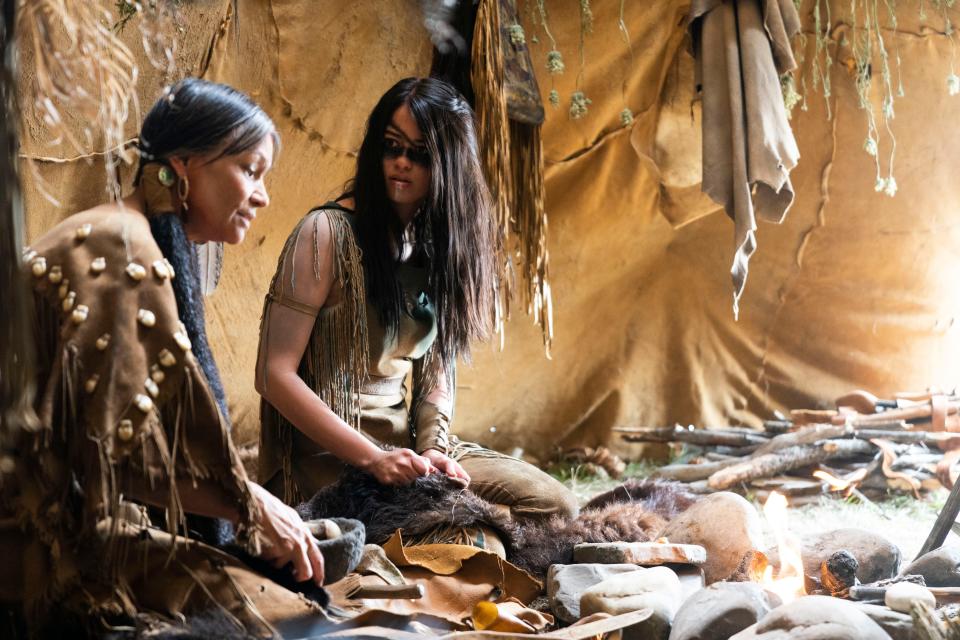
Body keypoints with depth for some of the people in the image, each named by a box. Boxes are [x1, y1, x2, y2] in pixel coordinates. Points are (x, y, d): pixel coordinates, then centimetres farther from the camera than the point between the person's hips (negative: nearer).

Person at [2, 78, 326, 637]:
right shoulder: (121, 250, -14)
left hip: (81, 523, 9)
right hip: (52, 539, -9)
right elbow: (122, 444, -20)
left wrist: (251, 502, 6)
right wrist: (250, 505, -9)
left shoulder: (147, 246, 16)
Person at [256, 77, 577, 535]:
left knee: (555, 504, -3)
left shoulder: (439, 241, 9)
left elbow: (435, 369, 11)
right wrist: (372, 458, -21)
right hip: (330, 454, -7)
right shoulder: (328, 233, -12)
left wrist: (432, 448, -9)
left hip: (406, 440, 7)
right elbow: (275, 375, -16)